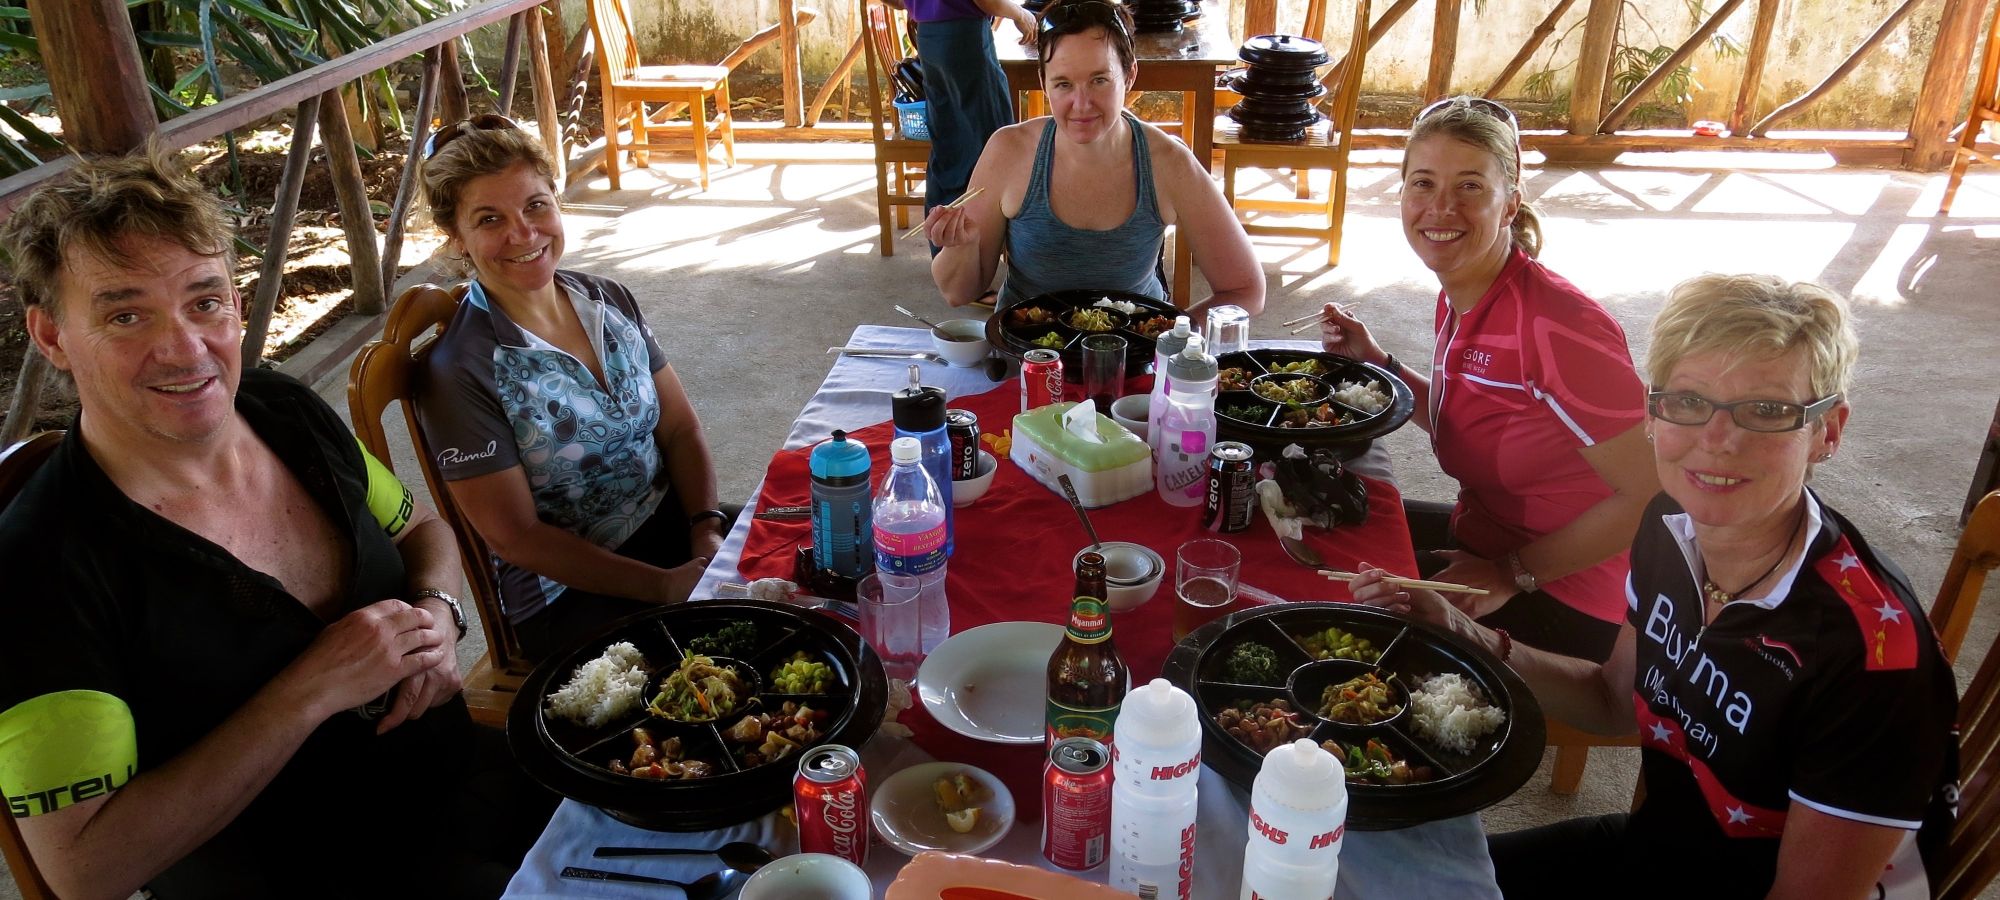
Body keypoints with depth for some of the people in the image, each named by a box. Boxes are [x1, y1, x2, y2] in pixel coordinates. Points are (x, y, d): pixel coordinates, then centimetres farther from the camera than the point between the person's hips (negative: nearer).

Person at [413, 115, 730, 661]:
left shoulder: (610, 302, 5)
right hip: (569, 599, -6)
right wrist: (664, 585, -17)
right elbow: (515, 536, -13)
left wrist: (708, 533, -11)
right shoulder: (458, 374, -14)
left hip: (675, 527, 7)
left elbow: (680, 430, 6)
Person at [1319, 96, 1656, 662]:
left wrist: (1512, 574, -20)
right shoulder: (1458, 300, -1)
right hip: (1478, 540, 8)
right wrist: (1374, 362, 0)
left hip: (1562, 605, -8)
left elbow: (1650, 494, -26)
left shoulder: (1554, 324, -28)